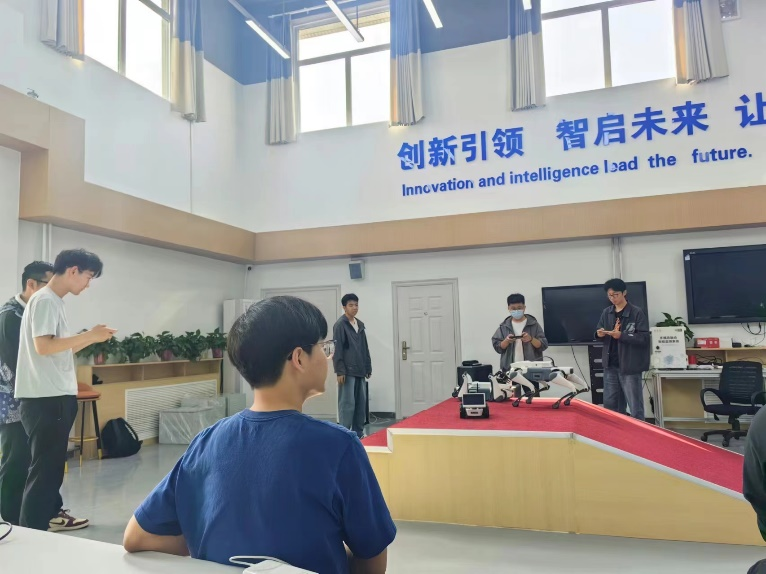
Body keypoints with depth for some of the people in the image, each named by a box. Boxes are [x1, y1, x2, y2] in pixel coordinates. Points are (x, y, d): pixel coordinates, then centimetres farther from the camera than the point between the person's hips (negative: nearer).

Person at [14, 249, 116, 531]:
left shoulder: (54, 302, 16)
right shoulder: (45, 300, -13)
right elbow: (43, 347, -22)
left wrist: (90, 338, 9)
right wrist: (89, 336, -18)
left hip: (56, 396, 10)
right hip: (45, 398, -10)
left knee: (54, 461, 19)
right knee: (44, 465, -4)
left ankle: (52, 513, 31)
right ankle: (32, 529, 3)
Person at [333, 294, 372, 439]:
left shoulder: (360, 325, 15)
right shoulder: (340, 325, -7)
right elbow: (337, 350, -12)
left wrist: (368, 368, 15)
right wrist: (339, 371, -16)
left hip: (360, 371, 7)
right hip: (347, 371, -7)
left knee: (361, 403, 10)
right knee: (347, 403, -6)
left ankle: (358, 432, 20)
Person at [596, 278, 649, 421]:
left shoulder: (637, 312, -6)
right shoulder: (606, 312, 10)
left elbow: (644, 338, -11)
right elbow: (599, 332, 16)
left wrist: (621, 336, -22)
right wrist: (599, 334, -7)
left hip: (630, 366, -5)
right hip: (610, 366, 6)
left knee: (635, 407, 1)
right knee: (610, 405, 12)